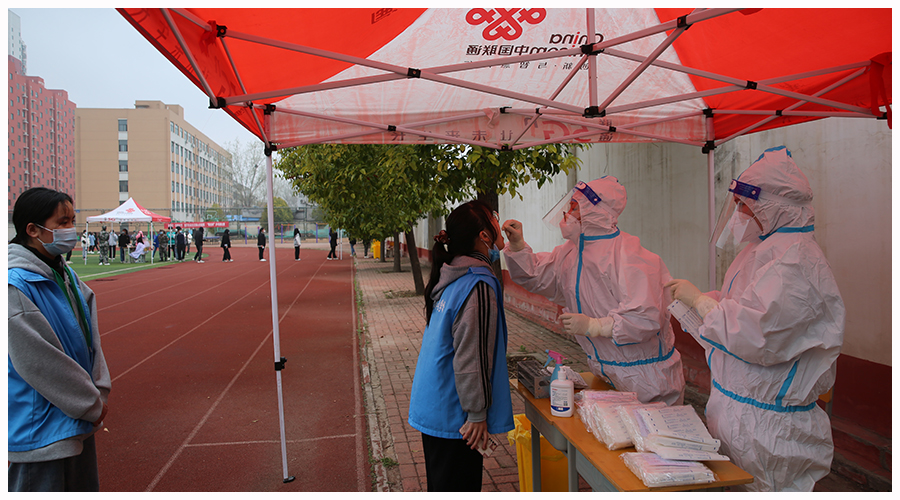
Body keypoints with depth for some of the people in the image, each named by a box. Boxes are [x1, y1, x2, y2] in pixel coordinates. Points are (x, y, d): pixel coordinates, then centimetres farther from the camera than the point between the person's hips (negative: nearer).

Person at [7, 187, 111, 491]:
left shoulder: (67, 276, 7)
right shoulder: (15, 286, -20)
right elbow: (37, 361, -21)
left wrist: (100, 392, 0)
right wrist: (92, 404, -12)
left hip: (80, 422, 8)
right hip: (41, 431, -8)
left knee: (85, 488, 19)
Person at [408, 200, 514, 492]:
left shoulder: (450, 275, 4)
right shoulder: (478, 286, -23)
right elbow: (471, 358, -23)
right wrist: (478, 414, -16)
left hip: (431, 407, 9)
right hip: (453, 414, -9)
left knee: (440, 485, 23)